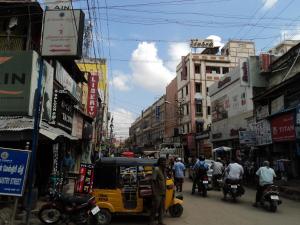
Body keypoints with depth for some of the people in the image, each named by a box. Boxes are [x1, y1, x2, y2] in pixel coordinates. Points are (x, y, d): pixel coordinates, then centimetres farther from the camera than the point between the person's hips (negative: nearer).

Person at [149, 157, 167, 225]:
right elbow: (153, 181, -18)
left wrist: (165, 191, 16)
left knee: (161, 208, 17)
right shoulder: (156, 169, -17)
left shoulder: (164, 170, 8)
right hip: (157, 193, -8)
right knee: (155, 208, 2)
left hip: (163, 193, 8)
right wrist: (154, 192, -21)